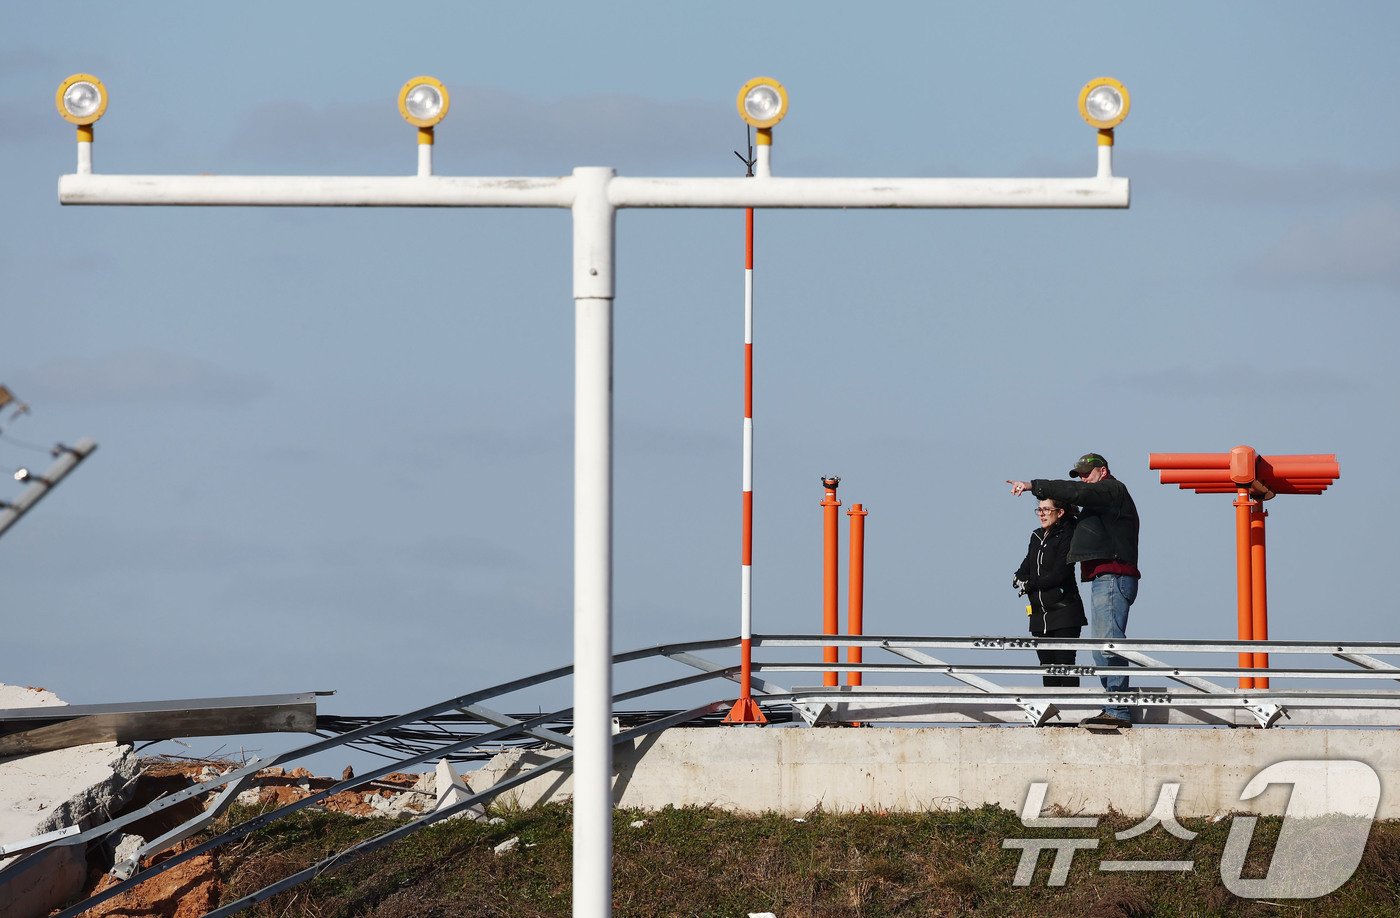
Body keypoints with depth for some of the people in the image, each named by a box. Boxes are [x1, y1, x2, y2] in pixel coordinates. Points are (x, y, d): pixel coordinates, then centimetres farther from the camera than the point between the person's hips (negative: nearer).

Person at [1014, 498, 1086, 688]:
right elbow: (1024, 569, 13)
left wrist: (1028, 585, -9)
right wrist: (1019, 578, -10)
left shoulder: (1067, 536, -8)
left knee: (1065, 663, -9)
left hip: (1063, 610, -7)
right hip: (1040, 613, 7)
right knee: (1047, 664, 6)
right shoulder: (1037, 537, 15)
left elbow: (1059, 574, -16)